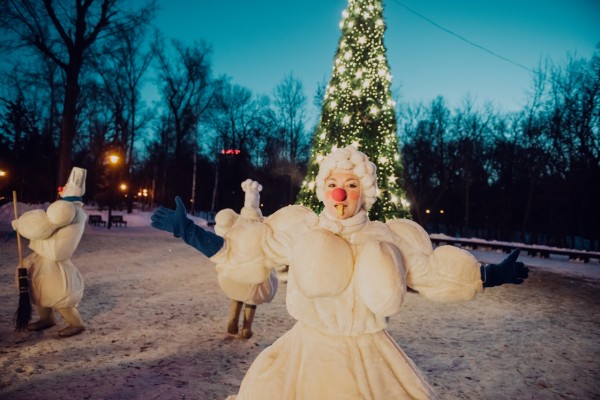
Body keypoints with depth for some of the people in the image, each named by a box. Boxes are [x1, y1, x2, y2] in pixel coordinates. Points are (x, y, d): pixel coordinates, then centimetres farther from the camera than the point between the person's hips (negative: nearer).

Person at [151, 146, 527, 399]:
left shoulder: (390, 239, -1)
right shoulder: (298, 229, -4)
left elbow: (436, 272, 9)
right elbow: (247, 246, -2)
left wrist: (491, 274, 8)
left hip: (369, 359, 1)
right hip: (307, 353, 0)